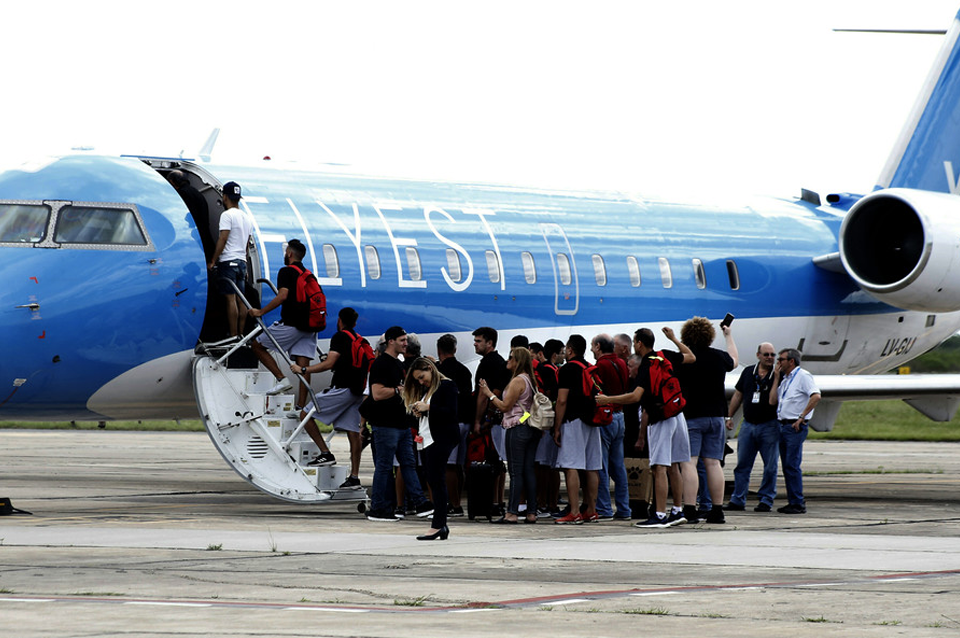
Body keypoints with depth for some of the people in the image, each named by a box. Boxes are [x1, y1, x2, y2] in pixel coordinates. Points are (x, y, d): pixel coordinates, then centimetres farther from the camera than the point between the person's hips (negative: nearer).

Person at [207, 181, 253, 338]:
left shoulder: (227, 215, -9)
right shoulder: (247, 218, 17)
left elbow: (223, 239, -15)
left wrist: (213, 261, -12)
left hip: (228, 261, -8)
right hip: (241, 262, 8)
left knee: (230, 298, -10)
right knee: (240, 299, 8)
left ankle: (233, 336, -13)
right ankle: (241, 335, 8)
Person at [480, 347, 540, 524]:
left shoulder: (517, 381, -12)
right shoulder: (531, 380, 15)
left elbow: (505, 406, -13)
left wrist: (489, 394, -2)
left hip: (517, 429, -9)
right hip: (532, 429, 9)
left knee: (515, 471, -8)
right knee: (528, 471, 7)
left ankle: (512, 513, -9)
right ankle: (531, 512, 5)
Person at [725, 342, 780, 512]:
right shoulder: (748, 372, 9)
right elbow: (738, 395, 16)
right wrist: (729, 417, 14)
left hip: (769, 426, -3)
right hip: (748, 424, 3)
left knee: (770, 466, 0)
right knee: (742, 464, 4)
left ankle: (766, 500, 8)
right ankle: (738, 500, 9)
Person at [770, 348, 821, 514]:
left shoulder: (803, 376, -7)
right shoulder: (785, 379, 20)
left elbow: (816, 396, -19)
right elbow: (773, 401, 14)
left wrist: (801, 417, -19)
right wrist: (776, 378, 12)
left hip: (795, 427, -9)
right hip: (784, 426, 9)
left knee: (792, 465, -12)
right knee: (787, 466, 9)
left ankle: (798, 504, -10)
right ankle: (793, 502, 14)